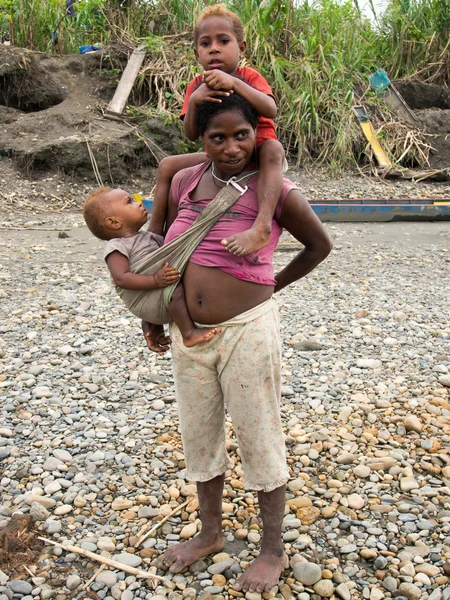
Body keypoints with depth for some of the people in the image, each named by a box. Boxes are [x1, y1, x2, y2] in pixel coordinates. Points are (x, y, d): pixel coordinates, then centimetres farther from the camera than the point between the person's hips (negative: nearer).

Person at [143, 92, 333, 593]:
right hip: (188, 333, 6)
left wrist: (274, 286, 6)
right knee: (198, 436, 18)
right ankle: (210, 533, 42)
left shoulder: (275, 192, -12)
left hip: (247, 330, -5)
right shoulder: (183, 182, 2)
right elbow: (166, 251, 15)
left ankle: (273, 550, 29)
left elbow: (320, 245, 4)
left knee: (259, 440, 7)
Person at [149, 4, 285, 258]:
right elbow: (192, 134, -14)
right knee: (168, 166, -3)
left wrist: (234, 82, -44)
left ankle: (262, 227, -57)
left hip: (257, 154, -5)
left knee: (273, 147, -39)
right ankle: (156, 233, 0)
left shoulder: (249, 77, -14)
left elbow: (270, 110, -35)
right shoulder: (197, 86, -3)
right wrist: (194, 100, -33)